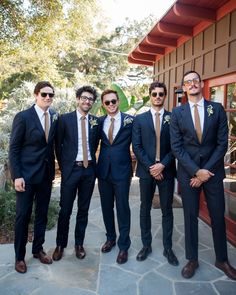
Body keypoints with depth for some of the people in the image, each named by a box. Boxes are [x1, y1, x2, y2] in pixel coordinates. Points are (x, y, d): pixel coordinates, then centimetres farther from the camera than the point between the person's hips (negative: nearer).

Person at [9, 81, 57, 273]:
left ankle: (38, 249, 31)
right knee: (23, 216, 5)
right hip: (26, 174, -4)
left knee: (42, 214, 14)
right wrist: (17, 176, -14)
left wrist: (53, 170, 5)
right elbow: (14, 149, -9)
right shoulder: (23, 117, -10)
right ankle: (19, 256, 22)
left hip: (47, 174, 4)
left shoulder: (55, 117, 3)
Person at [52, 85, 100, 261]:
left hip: (89, 169, 3)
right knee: (65, 209, 5)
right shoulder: (65, 119, -2)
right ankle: (60, 245, 23)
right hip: (71, 169, -2)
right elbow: (58, 145, 2)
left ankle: (79, 244, 26)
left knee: (83, 209, 11)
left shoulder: (96, 122, 5)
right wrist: (63, 166, 2)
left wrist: (90, 160, 10)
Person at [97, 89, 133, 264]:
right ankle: (111, 238, 35)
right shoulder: (100, 122, 5)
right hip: (103, 170, 4)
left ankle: (124, 246, 19)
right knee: (106, 207, 15)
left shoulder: (129, 120, -5)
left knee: (122, 208, 4)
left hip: (122, 170, -4)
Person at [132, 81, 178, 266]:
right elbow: (136, 147, -2)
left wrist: (162, 164, -13)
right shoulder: (140, 119, 4)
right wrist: (150, 167, -11)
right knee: (145, 209, 10)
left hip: (166, 170, 0)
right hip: (146, 171, 1)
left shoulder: (173, 118, 3)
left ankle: (168, 248, 21)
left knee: (167, 210, 8)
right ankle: (146, 245, 25)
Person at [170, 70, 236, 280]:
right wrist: (196, 171, -13)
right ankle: (192, 259, 26)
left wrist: (206, 171, -10)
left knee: (218, 216, 11)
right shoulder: (177, 113, 0)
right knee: (190, 217, 9)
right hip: (188, 172, 0)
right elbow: (176, 147, -4)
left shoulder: (217, 109, 1)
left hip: (213, 171, 1)